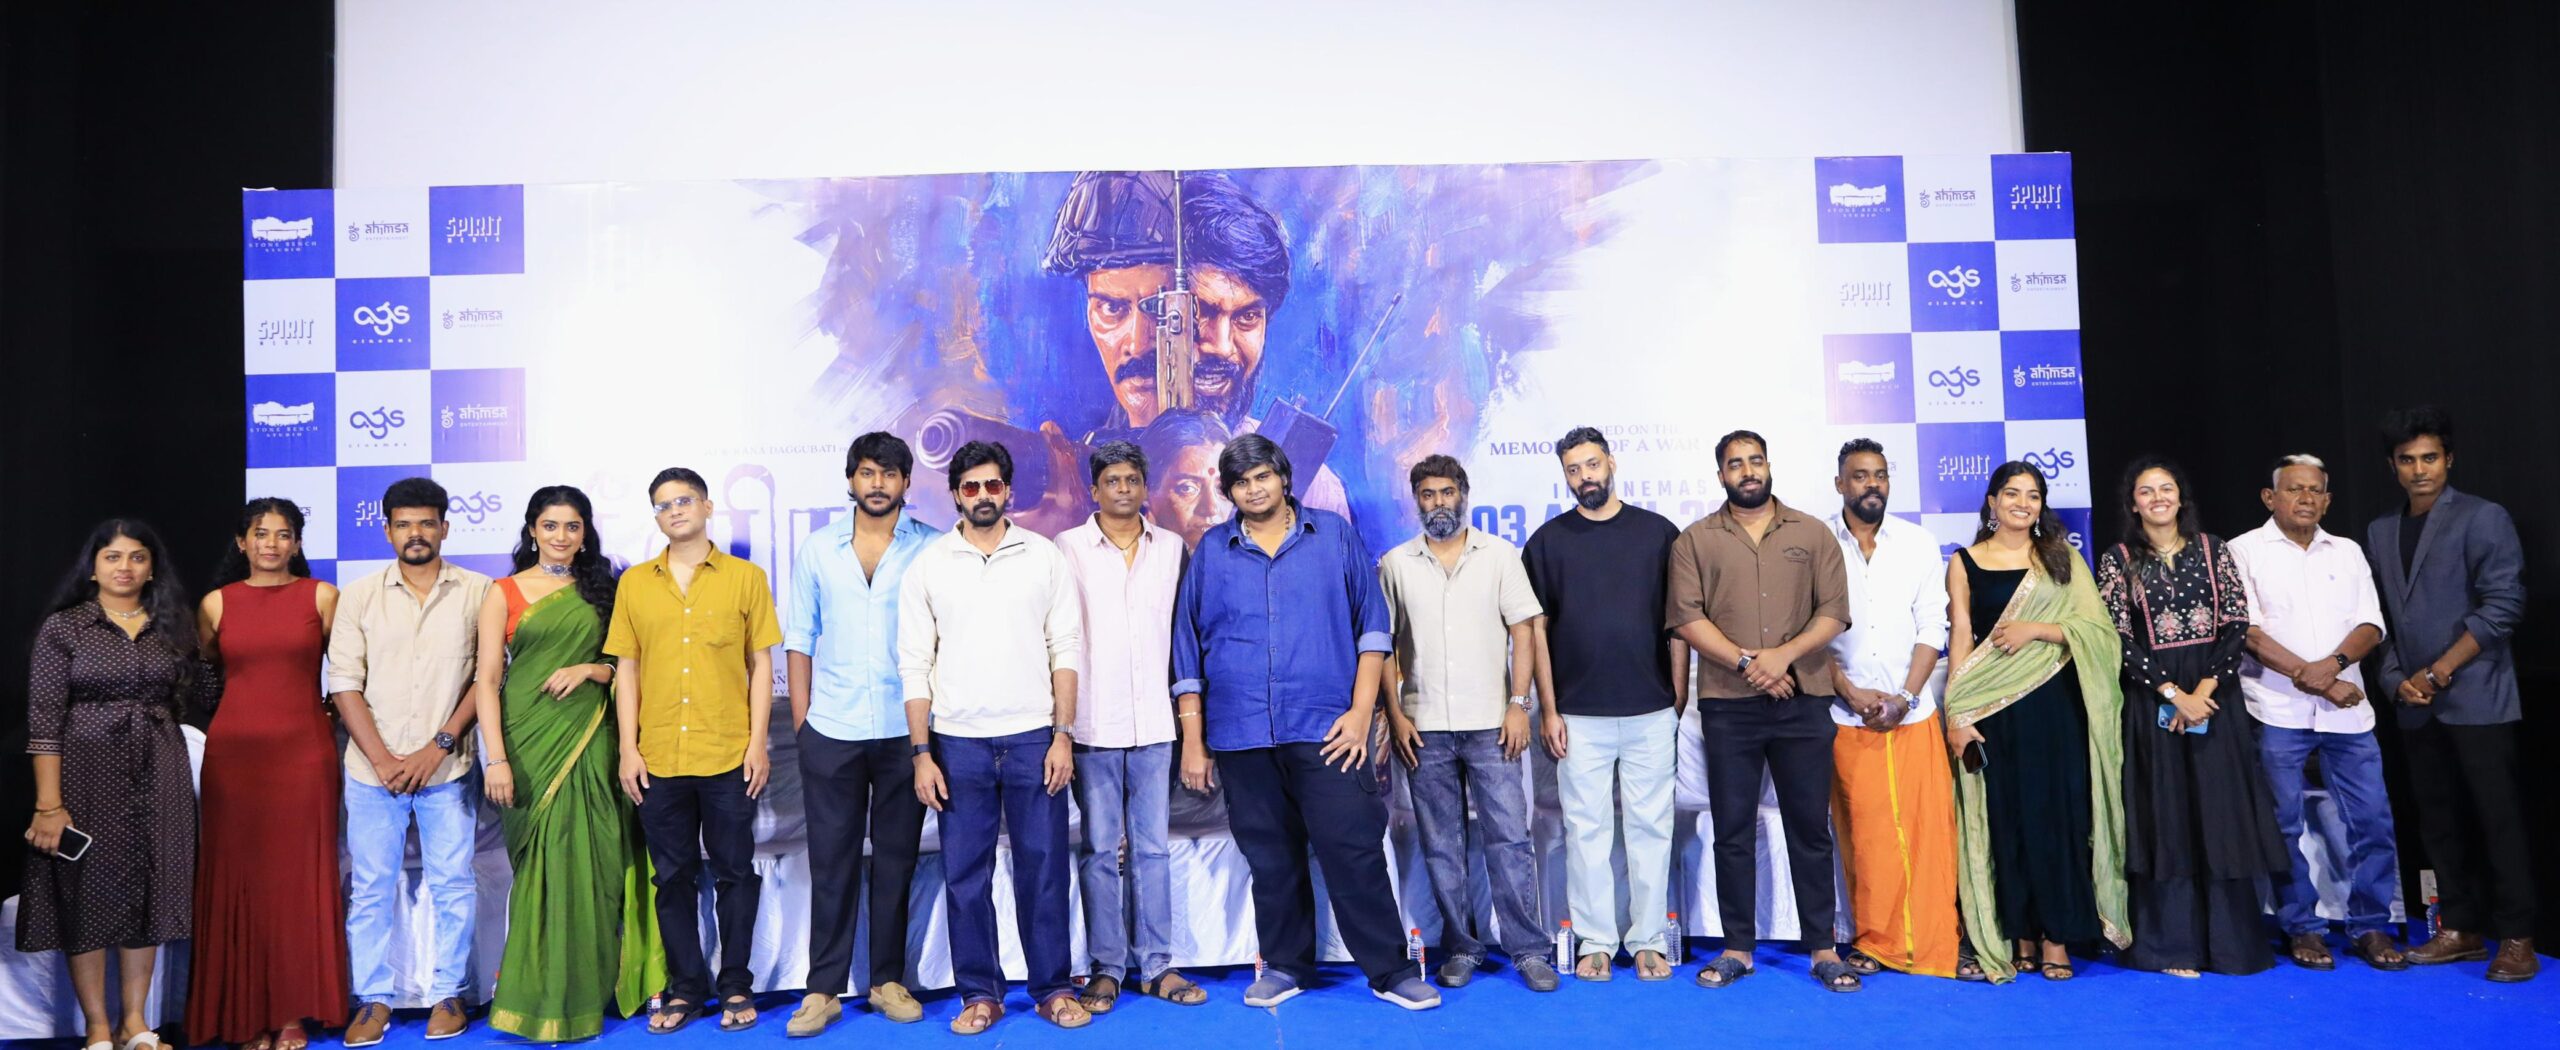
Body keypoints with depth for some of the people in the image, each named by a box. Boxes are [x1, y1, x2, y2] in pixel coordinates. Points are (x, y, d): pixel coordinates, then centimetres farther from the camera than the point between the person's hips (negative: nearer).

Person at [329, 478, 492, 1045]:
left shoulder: (477, 592, 1)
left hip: (447, 767, -1)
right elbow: (345, 681, 0)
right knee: (370, 889, 7)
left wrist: (438, 748, -9)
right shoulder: (359, 595, 4)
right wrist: (382, 759, -9)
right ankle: (374, 1000, 18)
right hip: (371, 769, 1)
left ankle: (447, 995, 18)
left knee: (452, 886, 5)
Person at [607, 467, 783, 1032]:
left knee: (734, 872, 6)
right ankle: (686, 987, 22)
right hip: (659, 759, 2)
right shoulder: (634, 583, 7)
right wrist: (628, 748, 2)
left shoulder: (746, 577, 2)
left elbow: (761, 664, 2)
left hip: (729, 756, -2)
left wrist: (758, 742, -4)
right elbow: (625, 669, 8)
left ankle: (736, 986, 18)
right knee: (673, 876, 10)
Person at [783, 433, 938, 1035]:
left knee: (896, 858, 8)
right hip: (831, 731, 1)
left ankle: (888, 979, 20)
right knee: (831, 861, 5)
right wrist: (801, 721, 4)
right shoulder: (818, 550, 7)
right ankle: (823, 988, 14)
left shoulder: (931, 549, 1)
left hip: (904, 730, -1)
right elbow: (800, 640, 9)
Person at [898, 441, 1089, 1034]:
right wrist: (921, 753, -2)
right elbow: (915, 665, 3)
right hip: (958, 741, 1)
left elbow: (1066, 649, 2)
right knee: (966, 874, 6)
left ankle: (1052, 989, 16)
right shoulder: (928, 567, 4)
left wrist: (1062, 735, -5)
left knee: (1043, 869, 3)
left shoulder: (1044, 557, 4)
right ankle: (980, 993, 18)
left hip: (1033, 738, 0)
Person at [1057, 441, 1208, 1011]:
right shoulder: (1068, 548, 1)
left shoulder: (1172, 548, 8)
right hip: (1093, 723, -2)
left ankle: (1156, 965, 14)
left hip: (1154, 722, 2)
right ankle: (1106, 968, 13)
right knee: (1101, 849, 4)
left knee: (1153, 846, 7)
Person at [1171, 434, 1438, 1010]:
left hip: (1326, 728, -2)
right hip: (1241, 735, 2)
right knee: (1271, 859, 10)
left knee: (1355, 850, -4)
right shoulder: (1211, 552, 8)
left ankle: (1390, 969, 8)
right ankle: (1284, 965, 25)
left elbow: (1372, 622, 4)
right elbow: (1188, 649, 10)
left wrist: (1361, 711, -5)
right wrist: (1192, 741, 6)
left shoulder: (1333, 534, 5)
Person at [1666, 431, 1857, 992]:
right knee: (1732, 829, 5)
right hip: (1728, 706, 0)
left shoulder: (1812, 534, 8)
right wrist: (1746, 663, -13)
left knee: (1811, 826, 5)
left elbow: (1833, 613, 1)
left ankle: (1824, 948, 13)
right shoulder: (1695, 540, 6)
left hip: (1803, 701, 0)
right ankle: (1737, 947, 14)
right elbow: (1687, 616, -3)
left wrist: (1784, 654, -14)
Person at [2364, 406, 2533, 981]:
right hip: (2417, 707, 5)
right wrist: (2397, 679, -1)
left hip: (2478, 701, -5)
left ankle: (2517, 938, 4)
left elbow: (2503, 605, -12)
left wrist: (2439, 671, -14)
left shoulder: (2484, 519, -4)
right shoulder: (2380, 533, 13)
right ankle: (2462, 928, 18)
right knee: (2440, 820, 9)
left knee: (2499, 818, -3)